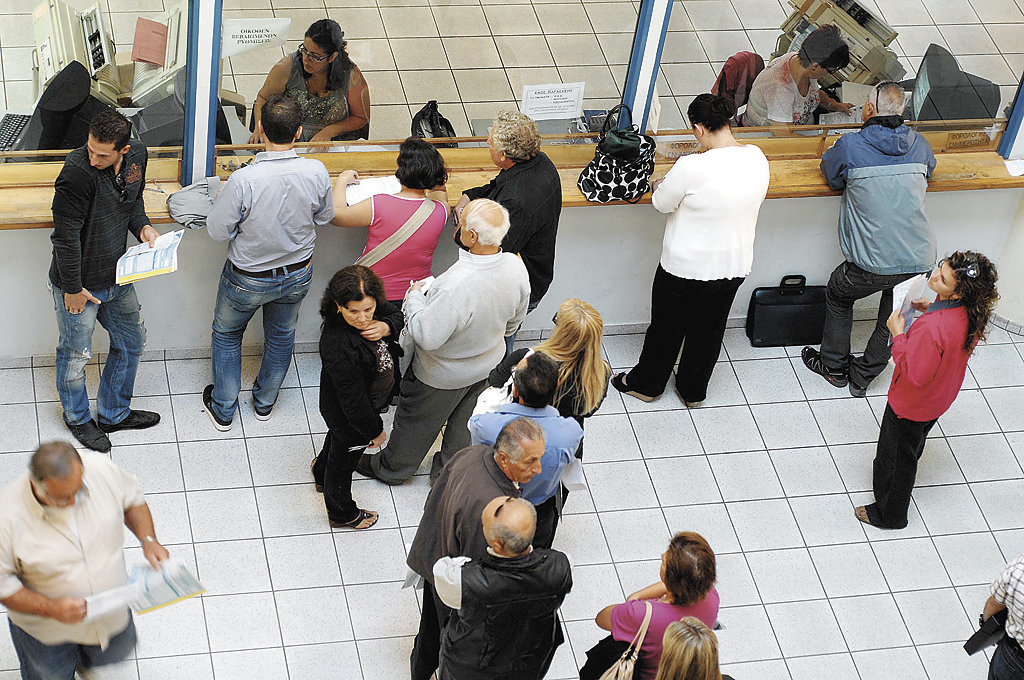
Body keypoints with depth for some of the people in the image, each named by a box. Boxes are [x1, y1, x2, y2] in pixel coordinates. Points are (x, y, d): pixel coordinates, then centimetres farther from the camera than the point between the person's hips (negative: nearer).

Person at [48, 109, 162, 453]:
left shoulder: (137, 156, -8)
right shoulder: (78, 171, -30)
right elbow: (65, 236, -24)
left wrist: (143, 227, -6)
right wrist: (72, 288, -17)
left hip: (117, 278, 7)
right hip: (78, 283, -7)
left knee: (132, 341, 21)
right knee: (75, 355, 12)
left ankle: (114, 413, 42)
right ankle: (77, 417, 39)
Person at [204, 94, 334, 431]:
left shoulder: (243, 180, -34)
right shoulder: (316, 172, -24)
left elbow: (218, 231, -21)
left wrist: (223, 198, -3)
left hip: (248, 279, -3)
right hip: (298, 275, 3)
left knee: (227, 333, 25)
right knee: (281, 335, 28)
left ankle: (223, 409, 38)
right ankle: (265, 401, 49)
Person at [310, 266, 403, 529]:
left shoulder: (372, 312, -22)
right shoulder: (340, 348, -44)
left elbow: (398, 315, -1)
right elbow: (353, 400, -33)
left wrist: (386, 327, -26)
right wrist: (375, 431, -18)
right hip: (348, 418, -8)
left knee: (338, 438, 38)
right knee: (344, 460, 22)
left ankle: (321, 473, 71)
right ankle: (342, 513, 52)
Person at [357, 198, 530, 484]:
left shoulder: (456, 286, -45)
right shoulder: (516, 267, -22)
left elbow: (426, 336, -34)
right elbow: (514, 319, -3)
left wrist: (414, 296, -17)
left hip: (443, 375, -6)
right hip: (488, 364, 6)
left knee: (416, 423, 22)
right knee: (463, 421, 30)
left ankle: (391, 468, 47)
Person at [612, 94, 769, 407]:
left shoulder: (692, 168, -29)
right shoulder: (757, 158, -11)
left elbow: (662, 203, -12)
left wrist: (659, 185, 11)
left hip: (688, 269, -5)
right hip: (735, 267, 5)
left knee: (666, 328, 20)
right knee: (709, 329, 26)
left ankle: (646, 383, 42)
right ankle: (694, 390, 45)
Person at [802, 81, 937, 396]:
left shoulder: (851, 146, -9)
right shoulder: (919, 144, 4)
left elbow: (830, 173, 11)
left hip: (873, 264, -3)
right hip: (920, 261, 3)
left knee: (838, 295, 26)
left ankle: (834, 367, 38)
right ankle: (862, 377, 38)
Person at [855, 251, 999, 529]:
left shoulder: (931, 328, -43)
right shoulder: (972, 313, -18)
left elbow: (915, 373, -32)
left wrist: (898, 334, -26)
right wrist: (931, 309, -6)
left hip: (910, 405, -7)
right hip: (940, 399, 7)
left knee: (895, 458, 18)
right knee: (912, 449, 33)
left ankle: (889, 515, 38)